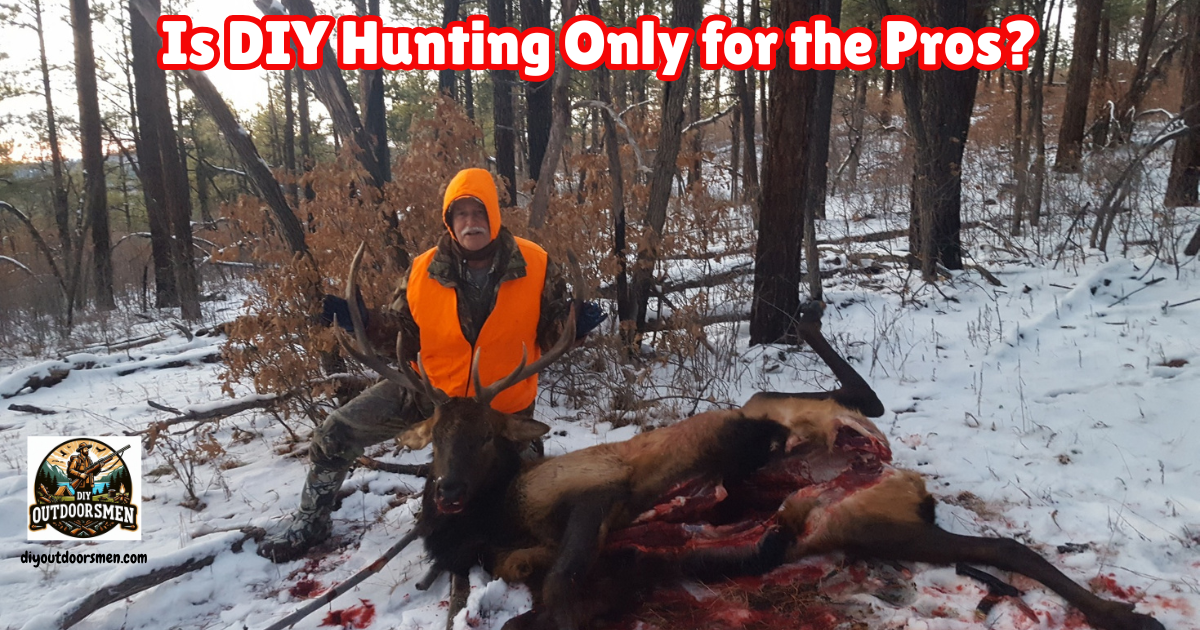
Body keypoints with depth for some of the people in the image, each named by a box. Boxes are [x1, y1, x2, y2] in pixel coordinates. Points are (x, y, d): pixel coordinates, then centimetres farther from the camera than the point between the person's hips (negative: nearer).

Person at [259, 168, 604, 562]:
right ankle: (310, 525, 20)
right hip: (428, 392, 1)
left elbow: (549, 332, -6)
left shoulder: (534, 266, -17)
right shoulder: (424, 272, -14)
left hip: (504, 407, -1)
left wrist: (573, 325, -27)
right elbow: (403, 334, -2)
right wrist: (366, 322, -20)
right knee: (334, 436, -3)